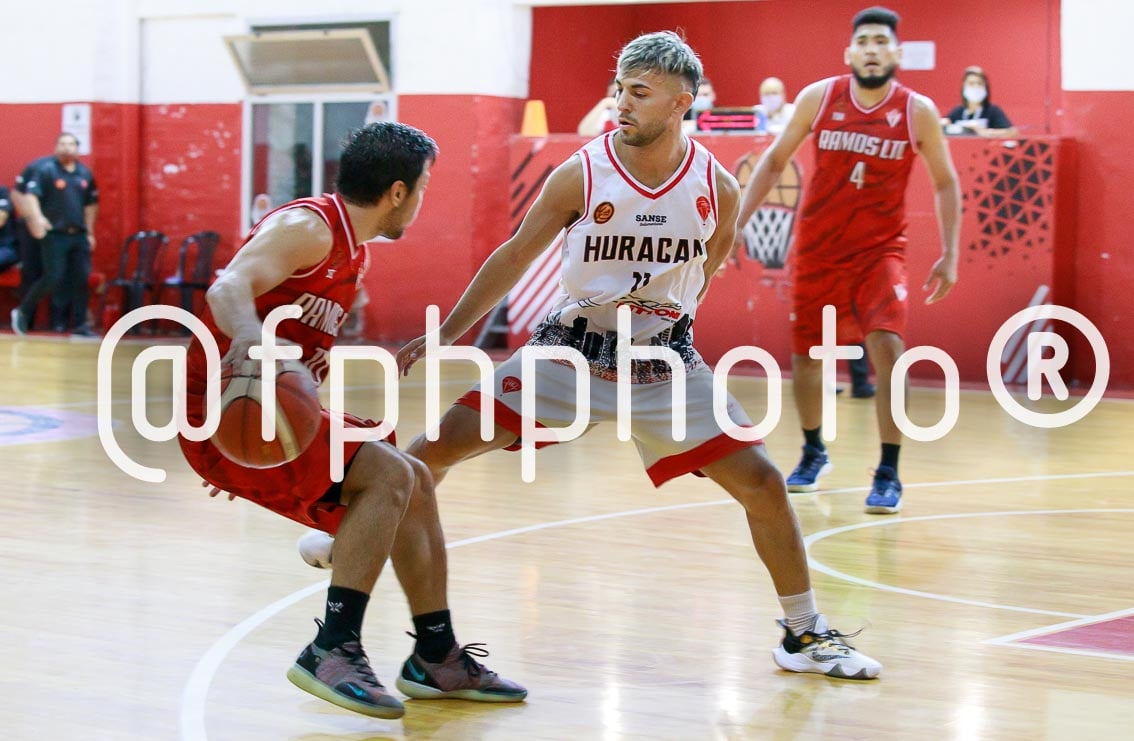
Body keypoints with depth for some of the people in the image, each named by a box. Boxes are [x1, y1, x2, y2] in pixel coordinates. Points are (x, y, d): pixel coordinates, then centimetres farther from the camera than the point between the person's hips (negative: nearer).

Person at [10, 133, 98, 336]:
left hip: (79, 235, 5)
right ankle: (23, 312, 10)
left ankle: (79, 323, 8)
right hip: (55, 234, -5)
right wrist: (36, 217, -31)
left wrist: (90, 232, 18)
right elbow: (29, 194, -15)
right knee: (53, 279, -9)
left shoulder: (85, 173, 11)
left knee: (81, 279, 1)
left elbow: (91, 204, 20)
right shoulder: (44, 169, -6)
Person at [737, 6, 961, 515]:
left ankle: (888, 475, -12)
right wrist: (738, 221, 1)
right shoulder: (818, 98, -6)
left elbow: (945, 183, 3)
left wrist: (949, 255, -2)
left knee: (887, 347, -21)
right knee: (805, 353, 11)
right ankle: (813, 453, 37)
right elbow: (775, 159, 6)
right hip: (818, 249, 2)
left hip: (880, 249, -2)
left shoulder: (918, 111, -8)